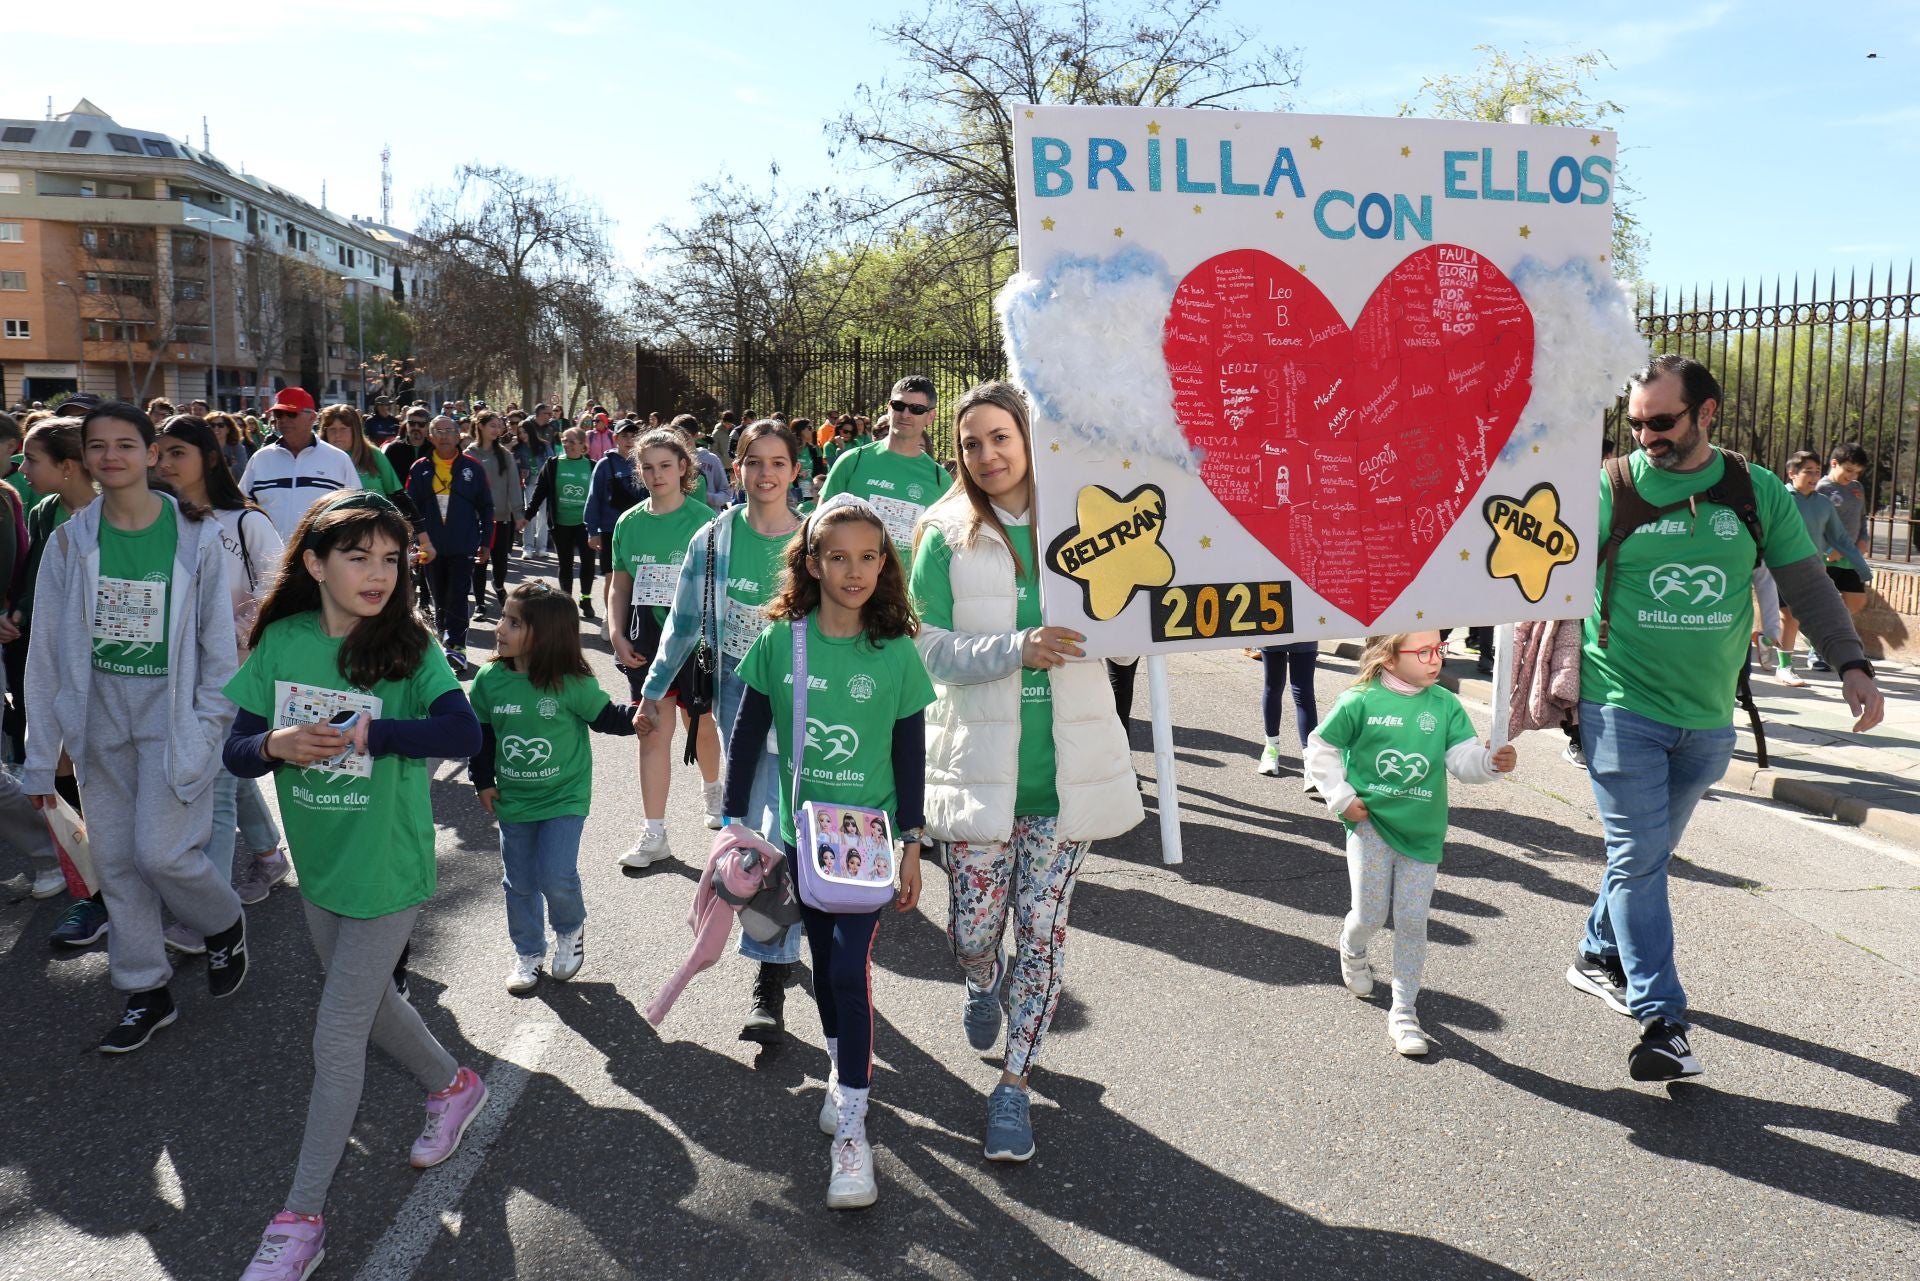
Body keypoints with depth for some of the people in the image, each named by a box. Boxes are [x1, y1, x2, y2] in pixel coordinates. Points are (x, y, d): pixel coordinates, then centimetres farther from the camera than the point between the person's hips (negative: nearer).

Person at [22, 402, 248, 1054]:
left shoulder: (195, 534, -6)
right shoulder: (70, 540, 0)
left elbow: (218, 639, -1)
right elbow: (48, 650, 4)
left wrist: (211, 725, -7)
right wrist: (41, 755, 4)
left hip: (170, 711, -3)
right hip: (100, 714, 4)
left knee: (160, 852, -10)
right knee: (114, 859, 8)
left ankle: (224, 923, 23)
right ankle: (148, 992, 23)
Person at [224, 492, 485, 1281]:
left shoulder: (410, 648, -16)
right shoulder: (281, 643, -4)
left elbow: (464, 733, -30)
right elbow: (235, 752, -2)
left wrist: (367, 731, -32)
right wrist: (276, 745, -23)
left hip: (387, 869, -5)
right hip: (320, 864, 5)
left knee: (336, 1039, 2)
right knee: (370, 1002, 23)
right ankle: (452, 1086, 50)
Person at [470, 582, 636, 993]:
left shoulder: (571, 684, -18)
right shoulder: (489, 679, -8)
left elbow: (605, 716, -6)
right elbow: (480, 732, 6)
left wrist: (636, 717, -25)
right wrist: (482, 781, 6)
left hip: (563, 798, -4)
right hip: (512, 801, 4)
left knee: (556, 877, -11)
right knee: (519, 883, 14)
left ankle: (570, 929, 22)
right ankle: (528, 952, 35)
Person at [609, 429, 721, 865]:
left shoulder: (704, 519, -7)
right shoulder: (629, 523, 5)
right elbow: (619, 586, 11)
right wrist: (618, 637, 0)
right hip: (647, 638, 3)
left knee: (699, 724, 14)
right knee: (652, 731, 1)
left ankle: (712, 788, 46)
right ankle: (655, 834, 5)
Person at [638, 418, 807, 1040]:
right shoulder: (714, 539, 1)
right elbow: (684, 621, 9)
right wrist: (652, 691, 11)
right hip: (736, 692, 3)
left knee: (777, 829, -10)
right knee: (750, 824, 13)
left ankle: (769, 980, -2)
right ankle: (781, 945, 35)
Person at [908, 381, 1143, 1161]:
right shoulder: (947, 537, -1)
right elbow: (935, 650, -8)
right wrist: (1018, 649, -24)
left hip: (1066, 765, 1)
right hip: (980, 762, -1)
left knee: (1043, 930, 7)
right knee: (973, 930, 6)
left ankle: (1014, 1083, 24)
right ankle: (982, 987, 43)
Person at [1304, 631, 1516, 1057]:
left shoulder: (1445, 705, -2)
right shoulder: (1360, 702, -10)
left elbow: (1463, 758, -8)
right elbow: (1320, 748, 0)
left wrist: (1492, 761, -29)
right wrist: (1341, 797, -6)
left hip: (1422, 831, 2)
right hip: (1370, 822, -2)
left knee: (1412, 921, 5)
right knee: (1371, 914, 1)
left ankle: (1404, 1010, 18)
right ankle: (1352, 947, 39)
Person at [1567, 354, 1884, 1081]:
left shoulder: (1757, 493, 2)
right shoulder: (1606, 491, -6)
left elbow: (1807, 584, 7)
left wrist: (1852, 664, -3)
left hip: (1707, 720, 4)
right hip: (1621, 712, -3)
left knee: (1648, 853, 16)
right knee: (1639, 857, -6)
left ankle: (1600, 956, 36)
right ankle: (1661, 1021, -4)